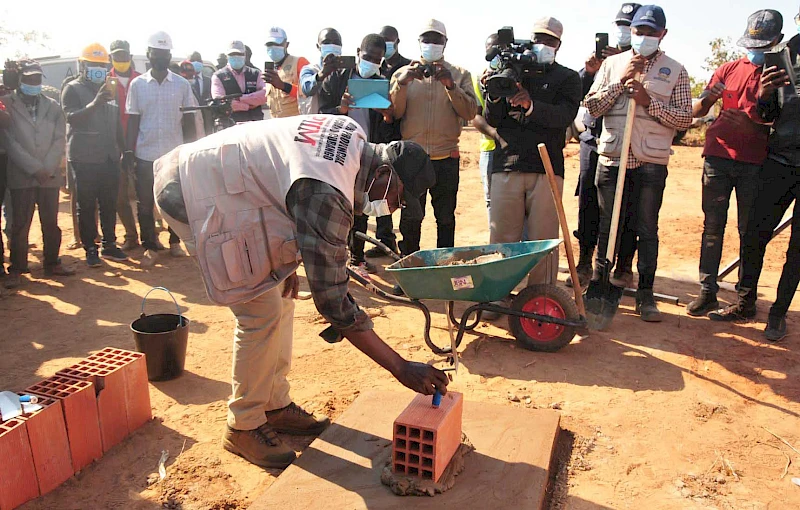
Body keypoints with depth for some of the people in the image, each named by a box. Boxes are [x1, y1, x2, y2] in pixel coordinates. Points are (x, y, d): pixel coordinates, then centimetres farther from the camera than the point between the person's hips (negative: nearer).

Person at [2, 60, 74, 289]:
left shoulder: (53, 106, 11)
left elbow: (59, 139, 3)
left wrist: (47, 169, -9)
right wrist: (35, 168, -12)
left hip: (50, 175, 2)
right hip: (21, 176, -2)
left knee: (51, 223, 8)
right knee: (19, 225, 1)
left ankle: (52, 263, 19)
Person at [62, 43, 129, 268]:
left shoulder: (109, 88, 16)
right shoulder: (73, 89, -1)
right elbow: (71, 117, -18)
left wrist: (123, 148, 17)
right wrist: (94, 103, -33)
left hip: (109, 157, 5)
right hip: (84, 159, -5)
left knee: (109, 204, 7)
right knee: (87, 205, 0)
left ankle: (109, 245, 16)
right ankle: (90, 249, 6)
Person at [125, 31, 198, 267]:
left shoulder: (182, 85, 3)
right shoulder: (137, 84, 3)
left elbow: (189, 120, 6)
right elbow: (133, 121, 4)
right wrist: (128, 153, -1)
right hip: (145, 156, 0)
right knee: (144, 204, 4)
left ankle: (175, 242, 23)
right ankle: (150, 246, 14)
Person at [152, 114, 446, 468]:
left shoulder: (354, 136, -4)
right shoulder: (327, 195, -32)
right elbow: (332, 299, -29)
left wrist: (289, 258, 5)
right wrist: (402, 368, -23)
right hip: (202, 197, -10)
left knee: (281, 292, 9)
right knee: (263, 311, -11)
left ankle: (276, 406, 21)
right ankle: (243, 427, 8)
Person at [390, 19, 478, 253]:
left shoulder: (460, 74, 9)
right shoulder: (403, 73, 10)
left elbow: (470, 112, -4)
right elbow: (394, 113, 0)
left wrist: (450, 85, -15)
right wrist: (402, 84, -14)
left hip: (446, 158, 0)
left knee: (446, 218, 8)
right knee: (410, 219, 5)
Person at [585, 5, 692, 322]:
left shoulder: (675, 71, 6)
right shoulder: (613, 64, 10)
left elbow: (685, 118, -1)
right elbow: (592, 107, 2)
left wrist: (649, 101, -12)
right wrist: (620, 81, -8)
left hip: (651, 162, -1)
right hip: (612, 157, 1)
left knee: (647, 230, 4)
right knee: (607, 227, 8)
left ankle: (645, 295, 13)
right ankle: (601, 286, 19)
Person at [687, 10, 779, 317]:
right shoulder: (728, 70, 11)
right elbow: (696, 113, 8)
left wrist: (749, 121, -19)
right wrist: (707, 99, -15)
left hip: (755, 162, -2)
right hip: (718, 155, 2)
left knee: (750, 231, 0)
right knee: (712, 226, 2)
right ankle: (707, 292, 7)